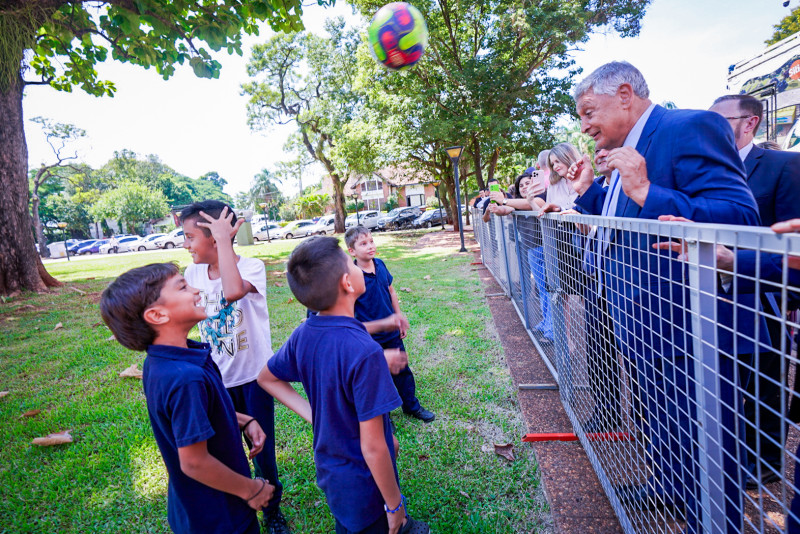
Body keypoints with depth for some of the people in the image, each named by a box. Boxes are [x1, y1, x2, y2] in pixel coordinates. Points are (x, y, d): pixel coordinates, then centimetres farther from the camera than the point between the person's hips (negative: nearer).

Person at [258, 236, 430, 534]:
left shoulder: (303, 335, -11)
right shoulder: (364, 352, -34)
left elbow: (266, 378, 7)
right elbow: (372, 447, -28)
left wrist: (314, 415, 1)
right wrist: (395, 505, -12)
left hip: (329, 472, 6)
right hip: (363, 486, -6)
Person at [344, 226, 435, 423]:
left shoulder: (380, 265, -3)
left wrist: (400, 316, 11)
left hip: (392, 332, 5)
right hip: (370, 338, -5)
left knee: (402, 370, 19)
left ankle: (411, 405, 40)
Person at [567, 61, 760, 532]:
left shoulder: (692, 127, -17)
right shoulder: (627, 149, 11)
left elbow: (741, 218, -27)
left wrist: (646, 192, -30)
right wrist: (589, 190, 8)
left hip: (685, 334, -10)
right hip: (644, 328, 10)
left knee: (700, 449, 9)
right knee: (661, 429, 29)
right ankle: (667, 484, 52)